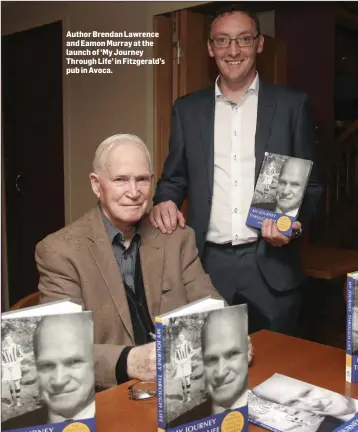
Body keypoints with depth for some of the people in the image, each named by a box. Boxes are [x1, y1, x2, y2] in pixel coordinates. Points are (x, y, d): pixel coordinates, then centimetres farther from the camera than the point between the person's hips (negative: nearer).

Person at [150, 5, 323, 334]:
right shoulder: (187, 109, 8)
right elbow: (174, 177, 11)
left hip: (271, 265, -1)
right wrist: (163, 202, -10)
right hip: (208, 264, 1)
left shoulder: (292, 104, 3)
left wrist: (295, 222, -13)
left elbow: (311, 183, 5)